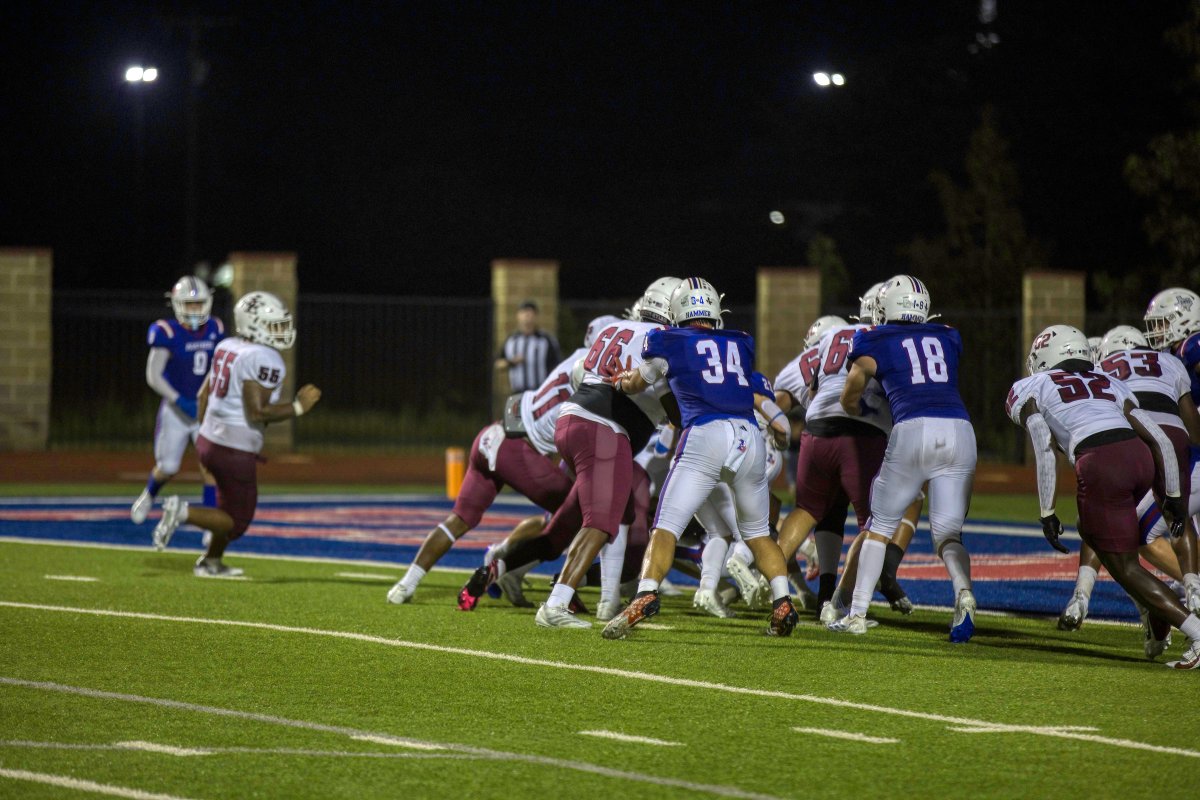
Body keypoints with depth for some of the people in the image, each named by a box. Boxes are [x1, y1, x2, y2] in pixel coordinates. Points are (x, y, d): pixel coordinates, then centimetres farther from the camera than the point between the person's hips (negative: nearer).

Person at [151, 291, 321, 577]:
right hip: (235, 451, -9)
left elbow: (203, 395, 15)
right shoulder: (264, 360, -19)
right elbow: (257, 412, -24)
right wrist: (298, 406, -14)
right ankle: (183, 511, -12)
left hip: (209, 438, 9)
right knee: (237, 523, 5)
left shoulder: (227, 347, 8)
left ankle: (211, 563, 40)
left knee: (231, 508, 29)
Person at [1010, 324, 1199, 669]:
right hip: (1141, 458, 6)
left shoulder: (1029, 390, 18)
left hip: (1100, 465, -6)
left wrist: (1047, 513, -1)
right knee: (1093, 531, 32)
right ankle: (1156, 617, 20)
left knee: (1125, 566, 5)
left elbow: (1044, 451, 1)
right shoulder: (1110, 384, 29)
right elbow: (1160, 440, 19)